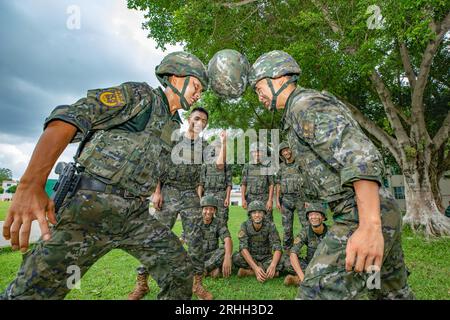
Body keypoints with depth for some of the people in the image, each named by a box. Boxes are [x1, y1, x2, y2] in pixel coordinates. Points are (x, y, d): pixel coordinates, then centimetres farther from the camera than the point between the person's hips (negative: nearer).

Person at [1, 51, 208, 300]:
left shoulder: (173, 125, 18)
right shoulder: (138, 94, -5)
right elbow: (66, 119, -17)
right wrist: (30, 185, -26)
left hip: (136, 214, 7)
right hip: (91, 206, -6)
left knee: (180, 272, 1)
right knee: (32, 291, -1)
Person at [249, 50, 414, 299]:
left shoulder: (307, 105, -10)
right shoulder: (298, 113, 20)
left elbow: (361, 156, -23)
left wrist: (370, 226, -31)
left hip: (363, 218, -11)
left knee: (317, 293, -11)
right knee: (393, 293, 24)